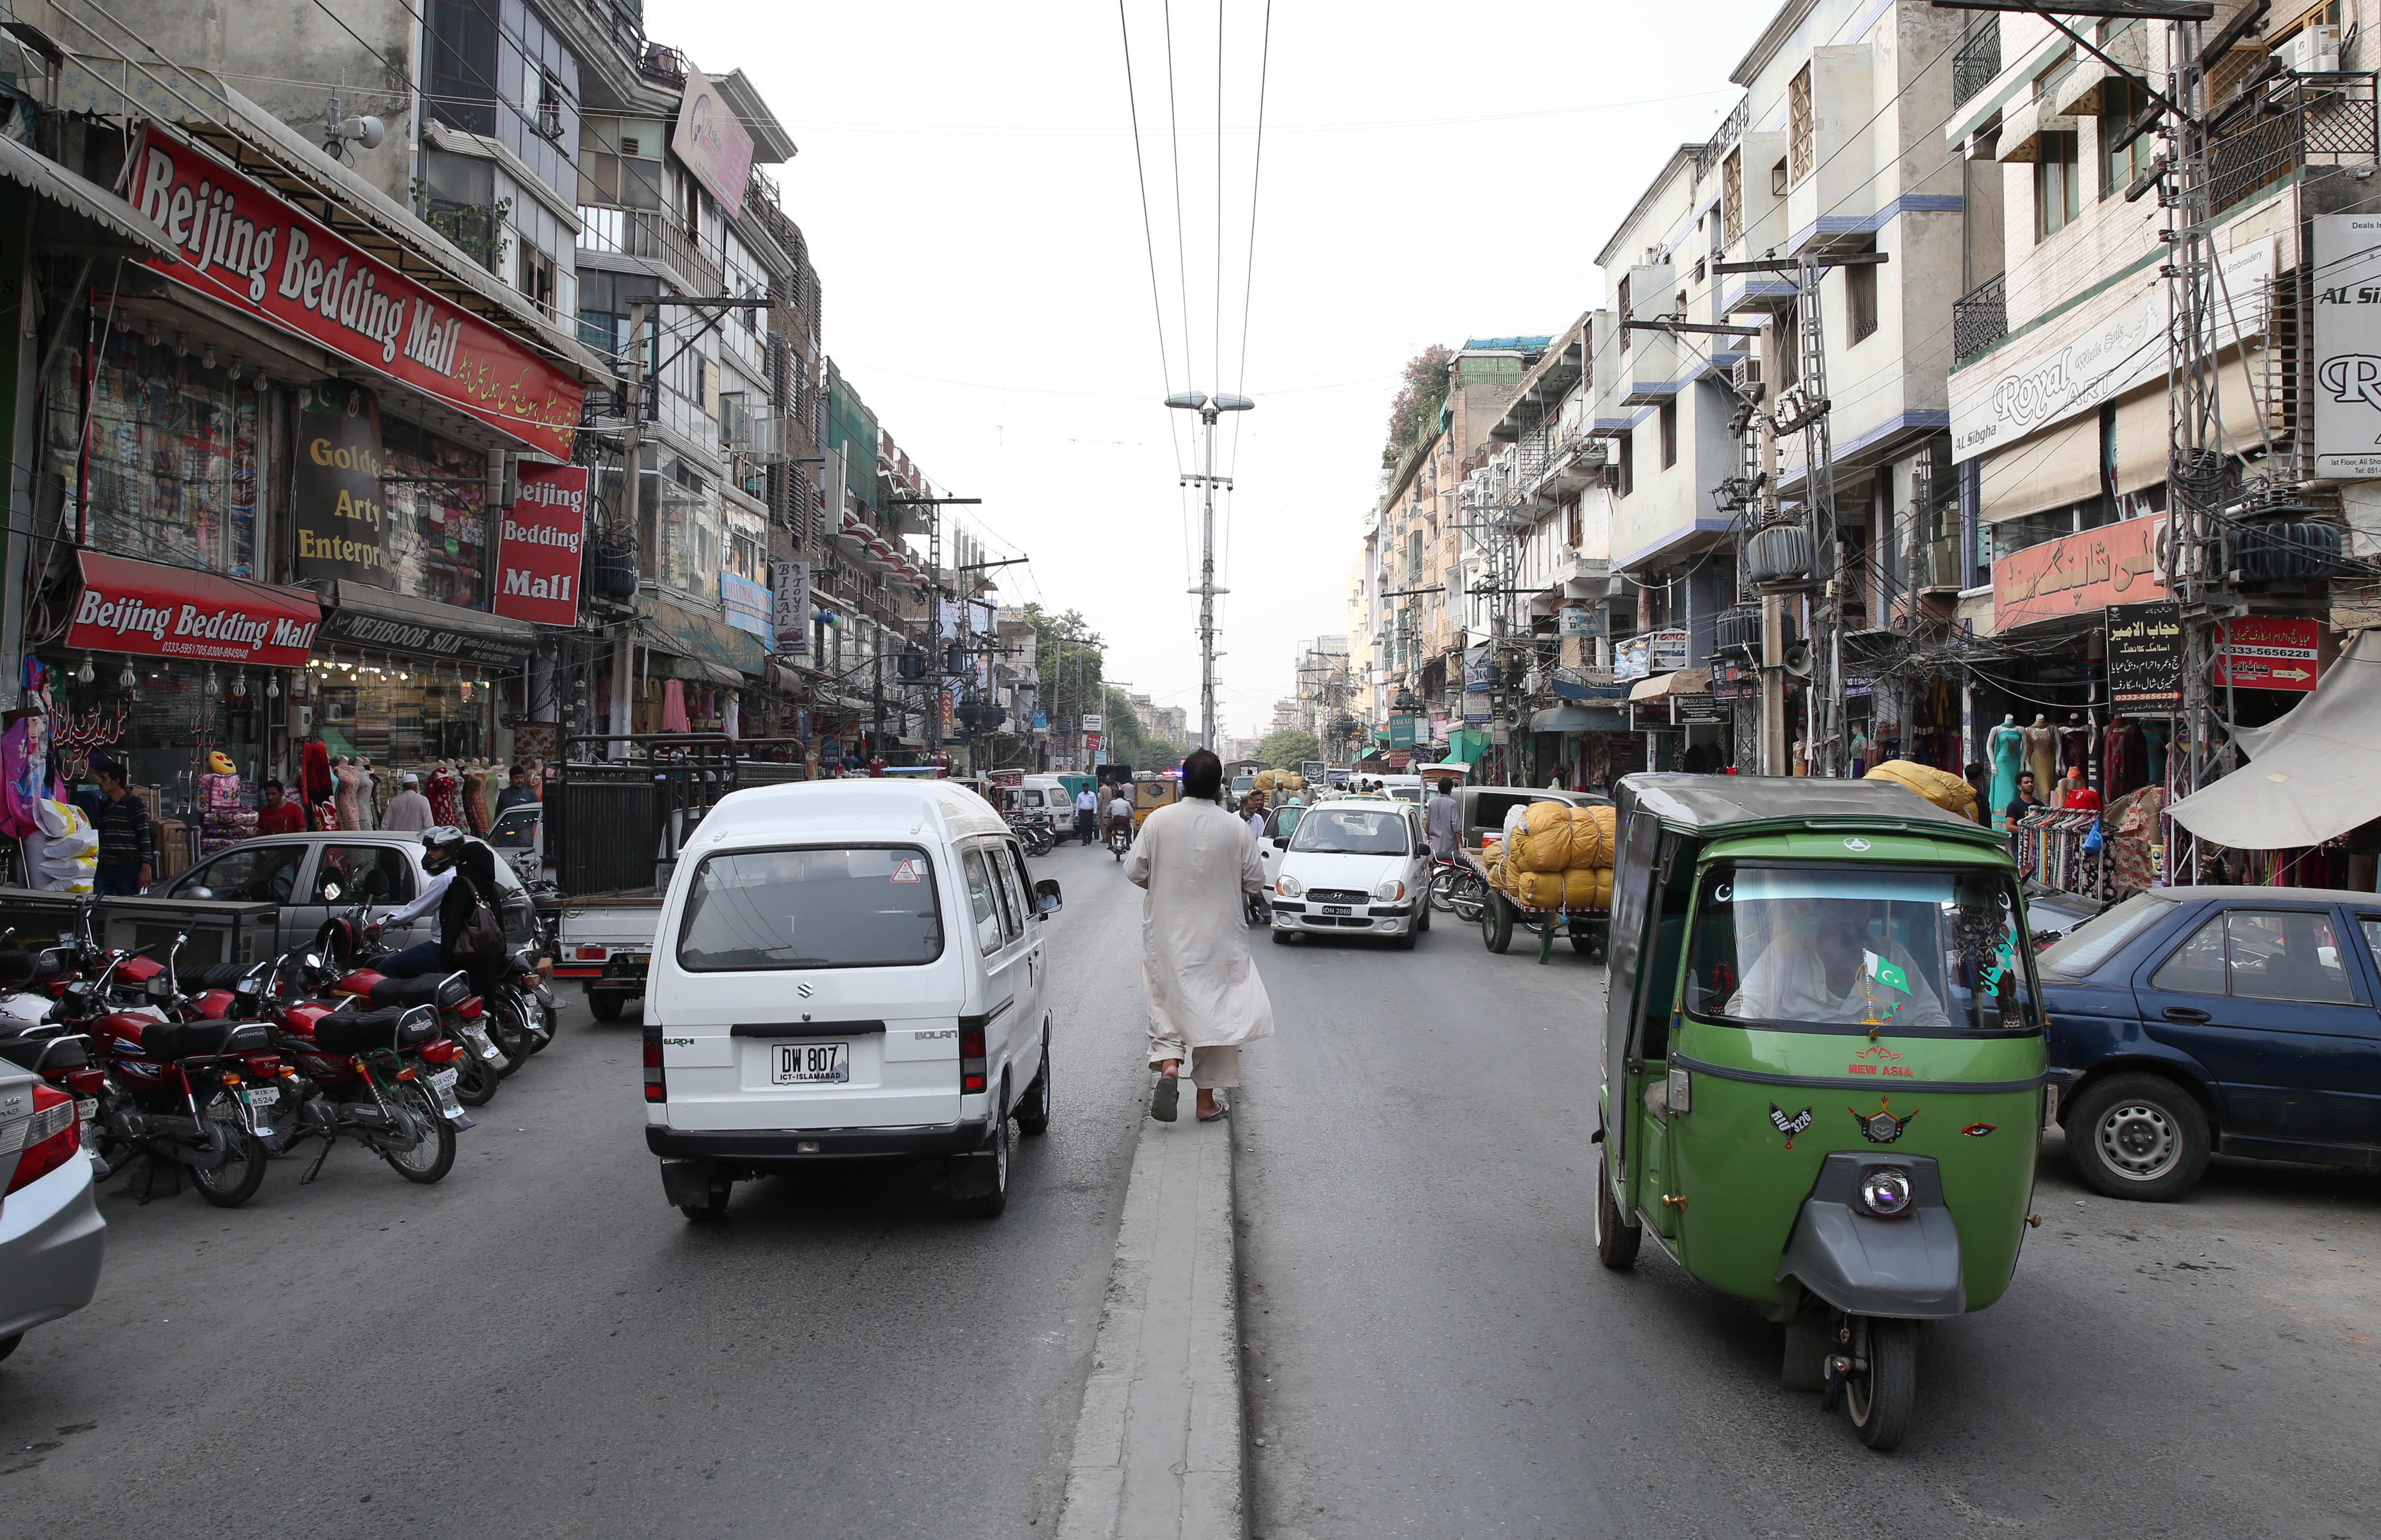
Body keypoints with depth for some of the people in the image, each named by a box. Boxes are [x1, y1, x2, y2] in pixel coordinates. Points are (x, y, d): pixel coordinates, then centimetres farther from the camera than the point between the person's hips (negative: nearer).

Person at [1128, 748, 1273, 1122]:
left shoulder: (1158, 821, -8)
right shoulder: (1236, 828, -9)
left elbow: (1134, 871, -3)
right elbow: (1255, 881, -2)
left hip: (1167, 934, 0)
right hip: (1219, 935, 0)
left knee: (1168, 1003, 11)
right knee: (1215, 1010, 9)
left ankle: (1168, 1065, -16)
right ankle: (1207, 1100, 13)